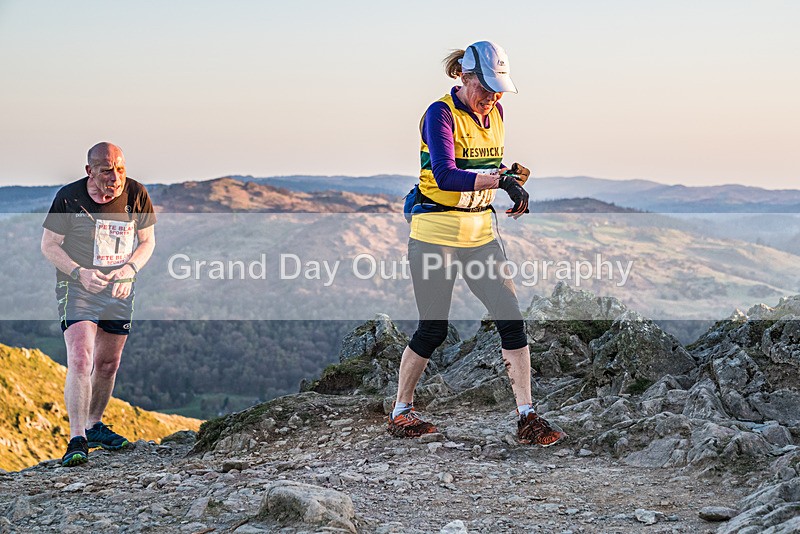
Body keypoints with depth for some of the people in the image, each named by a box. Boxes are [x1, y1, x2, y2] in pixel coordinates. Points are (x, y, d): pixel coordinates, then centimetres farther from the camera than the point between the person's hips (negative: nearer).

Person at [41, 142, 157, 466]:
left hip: (119, 293, 4)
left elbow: (147, 241, 3)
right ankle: (77, 440, -18)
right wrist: (79, 272, -22)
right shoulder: (69, 197, -14)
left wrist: (129, 269, -16)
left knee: (108, 364, 13)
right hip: (77, 291, -4)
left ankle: (95, 427, 32)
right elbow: (49, 245, -7)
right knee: (80, 360, -19)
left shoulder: (136, 195, -6)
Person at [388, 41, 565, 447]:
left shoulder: (495, 113, 8)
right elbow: (445, 175, -27)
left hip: (480, 231, 6)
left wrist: (511, 177, -2)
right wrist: (501, 179, -35)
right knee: (433, 330, 1)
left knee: (511, 318, -4)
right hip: (436, 232, -6)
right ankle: (400, 411, 21)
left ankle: (527, 417, 0)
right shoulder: (441, 114, -14)